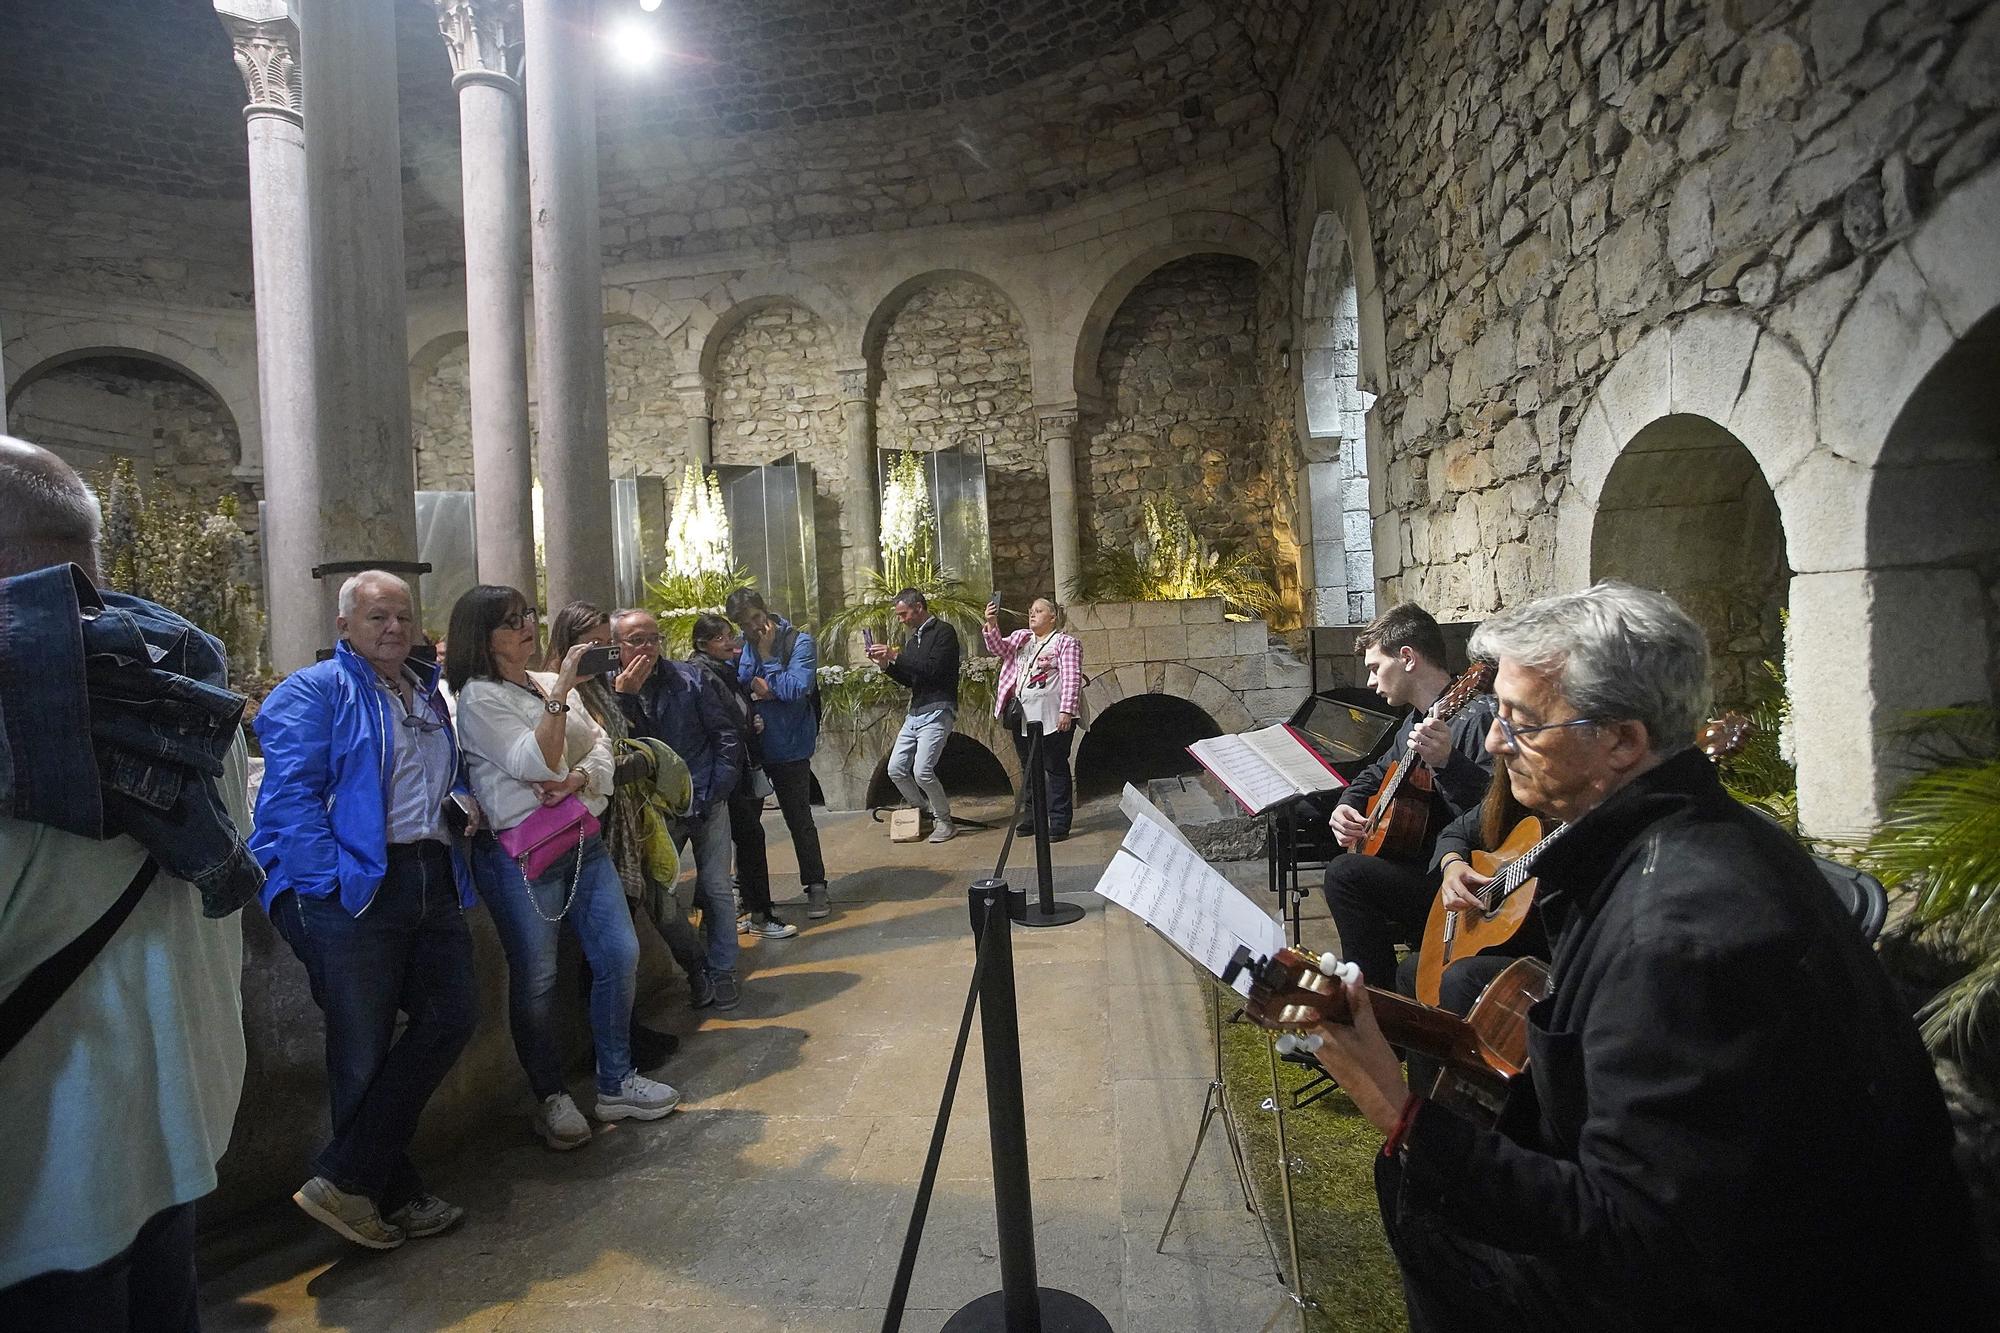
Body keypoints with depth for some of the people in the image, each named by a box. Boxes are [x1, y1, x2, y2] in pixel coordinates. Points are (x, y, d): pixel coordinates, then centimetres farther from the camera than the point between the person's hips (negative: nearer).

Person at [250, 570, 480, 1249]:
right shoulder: (314, 691, -4)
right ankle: (394, 1195, 19)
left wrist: (462, 802, 9)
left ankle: (345, 1177, 12)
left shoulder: (432, 693, 18)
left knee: (453, 1015, 2)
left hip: (433, 881, 7)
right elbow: (291, 795, -13)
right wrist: (332, 881, -19)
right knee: (363, 1051, 3)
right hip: (352, 889, -7)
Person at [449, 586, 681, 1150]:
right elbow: (535, 764, -18)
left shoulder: (552, 683, 13)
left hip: (583, 840, 7)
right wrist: (561, 692, -23)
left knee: (619, 955, 7)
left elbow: (599, 743, 10)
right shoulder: (479, 697, -8)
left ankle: (616, 1083, 22)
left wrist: (581, 777, -11)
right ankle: (551, 1097, 22)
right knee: (535, 980, 3)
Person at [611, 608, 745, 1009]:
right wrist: (624, 696, -22)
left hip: (706, 804, -1)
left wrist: (715, 791, -7)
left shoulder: (691, 679, -1)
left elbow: (727, 734, -1)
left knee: (716, 890, 3)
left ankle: (722, 971, 17)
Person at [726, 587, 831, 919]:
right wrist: (760, 685, -22)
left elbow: (796, 689, -22)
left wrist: (767, 657, -16)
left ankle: (816, 886, 22)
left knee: (799, 818, 6)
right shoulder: (739, 646, 0)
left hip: (789, 746, -4)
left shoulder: (799, 642, -11)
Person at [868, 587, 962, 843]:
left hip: (937, 711, -9)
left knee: (922, 771, -17)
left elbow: (934, 669, -21)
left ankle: (945, 822, 2)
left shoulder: (943, 631, -7)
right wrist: (885, 664, 5)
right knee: (896, 769, 5)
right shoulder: (913, 638, 19)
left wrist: (896, 656, -19)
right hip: (915, 713, 9)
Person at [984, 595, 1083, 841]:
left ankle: (1059, 823, 3)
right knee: (1029, 769, 14)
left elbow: (1072, 679, -10)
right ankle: (1034, 817, 26)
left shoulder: (1066, 642, -2)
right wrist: (991, 624, -14)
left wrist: (1066, 711, -19)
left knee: (1055, 769, -2)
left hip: (1052, 718, -6)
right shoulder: (1021, 638, 16)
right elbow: (998, 648, 3)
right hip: (1023, 717, 7)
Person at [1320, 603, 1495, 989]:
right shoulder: (1416, 721, 13)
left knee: (1346, 873, -24)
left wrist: (1448, 762, -42)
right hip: (1416, 865, 11)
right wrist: (1347, 806, 8)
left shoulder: (1477, 716, -18)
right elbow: (1376, 773, 27)